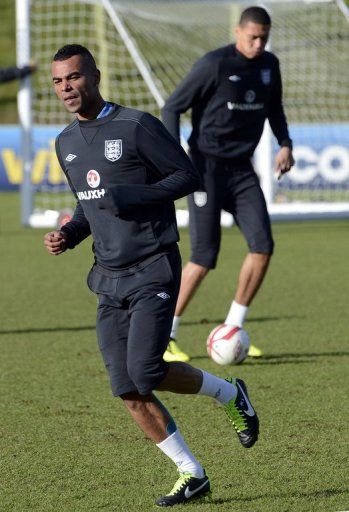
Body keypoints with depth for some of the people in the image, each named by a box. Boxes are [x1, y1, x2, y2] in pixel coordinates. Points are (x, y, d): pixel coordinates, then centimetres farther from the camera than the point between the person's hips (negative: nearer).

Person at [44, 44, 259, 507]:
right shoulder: (66, 143, 12)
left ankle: (231, 395, 10)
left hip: (153, 270, -7)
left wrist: (132, 196, -20)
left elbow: (188, 176, -8)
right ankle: (192, 475, 9)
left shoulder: (136, 126, -10)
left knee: (146, 373, -17)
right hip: (109, 278, 7)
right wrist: (68, 235, 4)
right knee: (127, 391, -2)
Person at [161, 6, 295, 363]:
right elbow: (172, 107, -10)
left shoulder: (269, 65, 6)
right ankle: (163, 336, 2)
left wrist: (285, 144, 6)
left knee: (263, 245, -7)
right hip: (207, 167, -6)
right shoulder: (214, 65, -13)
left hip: (241, 169, 6)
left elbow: (274, 109, 24)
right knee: (204, 257, -10)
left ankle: (232, 330, 6)